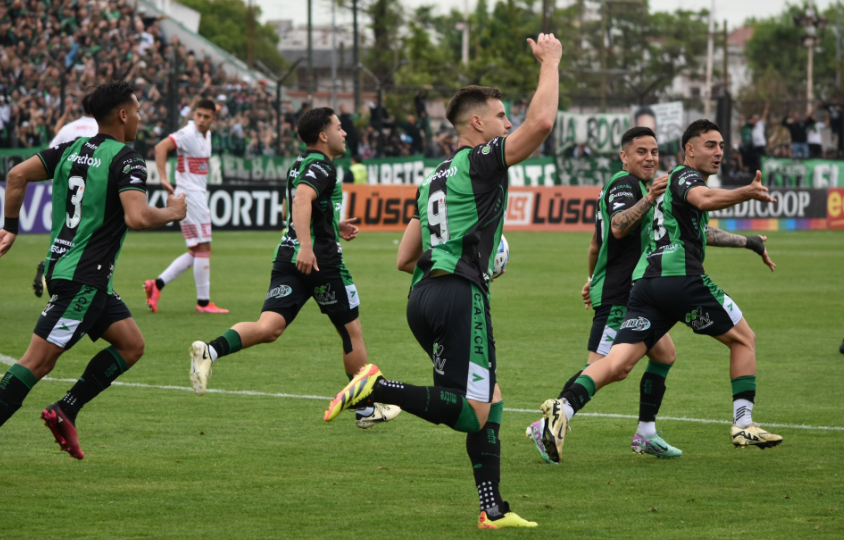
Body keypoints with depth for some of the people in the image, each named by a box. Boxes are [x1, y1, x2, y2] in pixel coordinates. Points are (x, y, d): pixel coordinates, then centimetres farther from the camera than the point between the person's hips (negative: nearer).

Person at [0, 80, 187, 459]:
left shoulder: (73, 149, 10)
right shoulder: (125, 159, -13)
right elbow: (137, 217, -26)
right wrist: (173, 212, -7)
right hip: (83, 279, -9)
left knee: (131, 345, 14)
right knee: (38, 361, -10)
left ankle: (64, 412, 9)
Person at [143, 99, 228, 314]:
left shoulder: (207, 135, 13)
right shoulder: (188, 134, -15)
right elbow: (161, 147, -27)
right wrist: (164, 179, -31)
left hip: (199, 196, 10)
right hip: (190, 196, -10)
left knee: (196, 252, 11)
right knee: (202, 248, -7)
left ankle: (157, 284, 10)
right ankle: (203, 302, -2)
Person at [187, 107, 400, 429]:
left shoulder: (299, 164, 19)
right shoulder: (322, 166, -10)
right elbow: (302, 199, -28)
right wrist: (306, 246, -38)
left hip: (288, 257, 8)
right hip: (322, 259, -8)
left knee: (268, 328, -6)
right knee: (351, 331, 8)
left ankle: (210, 351, -32)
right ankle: (368, 409, 17)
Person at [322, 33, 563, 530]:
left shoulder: (435, 178, 23)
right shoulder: (482, 161, -2)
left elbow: (405, 259, 22)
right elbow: (542, 121, -14)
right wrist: (550, 63, -2)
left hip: (424, 295, 9)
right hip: (460, 296, -9)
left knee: (490, 401, 13)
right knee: (473, 414, -12)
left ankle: (493, 510, 9)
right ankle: (378, 389, -21)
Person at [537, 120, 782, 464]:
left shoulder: (675, 182, 32)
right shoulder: (685, 176, 2)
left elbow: (700, 231, 49)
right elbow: (703, 200, -24)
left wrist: (746, 242, 57)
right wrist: (746, 193, -36)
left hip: (645, 281, 8)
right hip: (681, 277, -8)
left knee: (618, 364, -7)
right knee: (743, 339, 10)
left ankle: (565, 407, -30)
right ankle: (743, 425, 7)